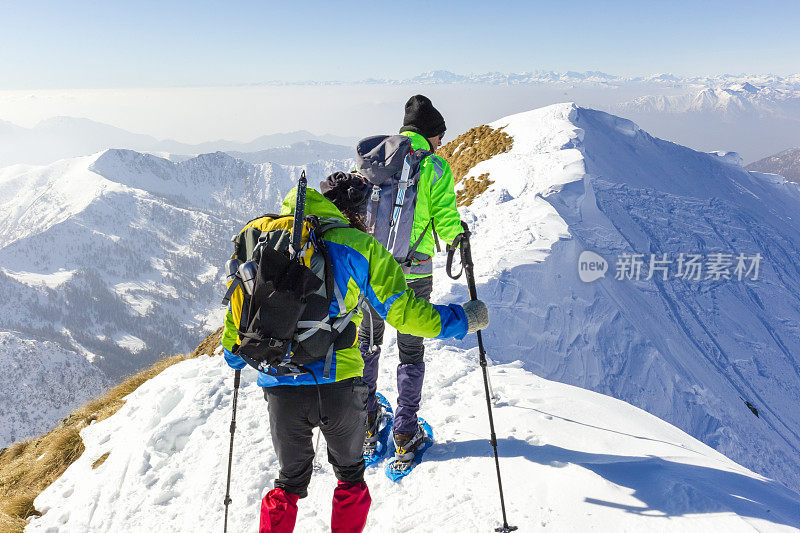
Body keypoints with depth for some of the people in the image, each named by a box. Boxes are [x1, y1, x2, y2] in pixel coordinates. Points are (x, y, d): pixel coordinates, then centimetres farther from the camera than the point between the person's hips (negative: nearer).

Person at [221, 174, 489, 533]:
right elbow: (403, 311, -4)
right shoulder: (360, 247, -3)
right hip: (339, 385, -3)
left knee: (290, 482, 25)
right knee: (350, 476, 24)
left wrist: (234, 354, 32)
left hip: (280, 386, 3)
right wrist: (462, 320, 10)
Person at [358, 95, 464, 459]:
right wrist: (457, 236, 13)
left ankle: (365, 421, 31)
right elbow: (446, 220, -9)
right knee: (411, 349, 12)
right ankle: (405, 433, 17)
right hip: (413, 272, -3)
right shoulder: (434, 166, -9)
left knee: (367, 341, 22)